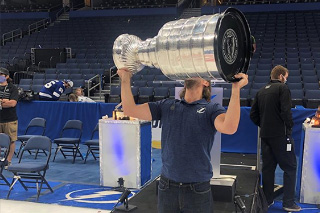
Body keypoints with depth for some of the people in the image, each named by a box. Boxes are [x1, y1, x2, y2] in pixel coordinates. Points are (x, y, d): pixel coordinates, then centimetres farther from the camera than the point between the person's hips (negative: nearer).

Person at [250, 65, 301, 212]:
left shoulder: (261, 91, 12)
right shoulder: (282, 88, -8)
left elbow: (253, 115, 11)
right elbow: (286, 112, -19)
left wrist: (264, 126, 14)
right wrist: (289, 127, -4)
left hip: (265, 135, 7)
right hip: (280, 135, -7)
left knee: (268, 167, 13)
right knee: (290, 167, 3)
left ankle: (267, 200, 21)